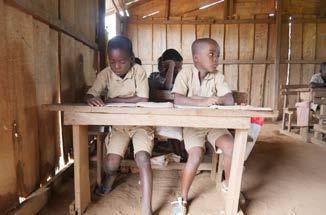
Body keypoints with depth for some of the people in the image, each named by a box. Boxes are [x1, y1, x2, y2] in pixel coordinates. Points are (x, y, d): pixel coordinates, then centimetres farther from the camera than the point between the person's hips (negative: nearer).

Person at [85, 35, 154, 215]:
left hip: (140, 123, -2)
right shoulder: (106, 73, -4)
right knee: (111, 165, -9)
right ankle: (108, 181, 29)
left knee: (143, 159, -23)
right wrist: (92, 99, -30)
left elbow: (143, 99, -20)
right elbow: (89, 95, -6)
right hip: (118, 124, 3)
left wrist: (114, 100, -20)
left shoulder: (139, 71, -12)